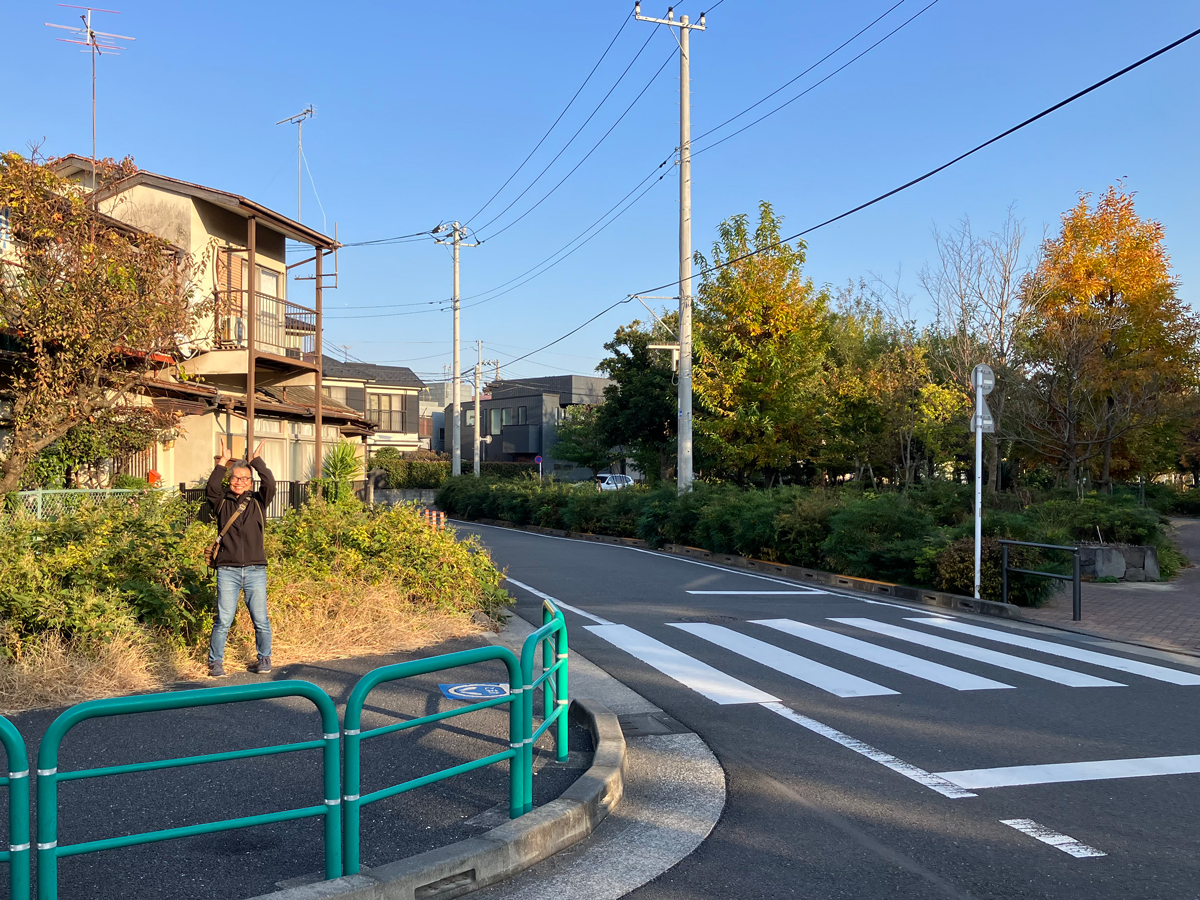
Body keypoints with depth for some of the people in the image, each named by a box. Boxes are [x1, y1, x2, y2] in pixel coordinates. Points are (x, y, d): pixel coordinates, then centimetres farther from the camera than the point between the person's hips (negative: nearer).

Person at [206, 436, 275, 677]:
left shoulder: (258, 501, 10)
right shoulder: (222, 502, 9)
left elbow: (270, 484, -7)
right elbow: (211, 489, -11)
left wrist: (257, 461, -6)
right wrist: (222, 463, -14)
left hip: (255, 570, 1)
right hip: (227, 570, 0)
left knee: (261, 620, 3)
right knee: (223, 620, -3)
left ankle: (264, 659, 19)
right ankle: (215, 662, 10)